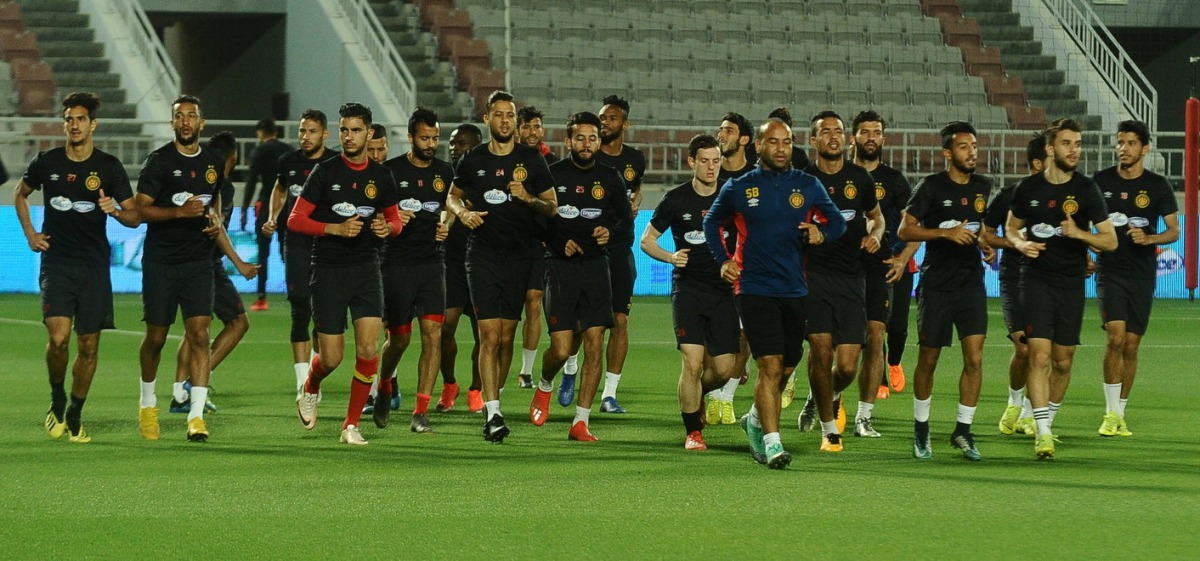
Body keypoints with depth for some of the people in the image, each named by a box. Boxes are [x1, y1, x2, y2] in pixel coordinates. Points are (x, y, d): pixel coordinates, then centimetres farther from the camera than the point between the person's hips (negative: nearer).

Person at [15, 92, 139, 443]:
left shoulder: (109, 166, 0)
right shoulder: (47, 162, 2)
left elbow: (134, 217, 2)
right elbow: (20, 195, 21)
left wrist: (115, 210, -20)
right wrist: (29, 234, 9)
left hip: (94, 266, 1)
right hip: (56, 263, -1)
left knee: (89, 345, 3)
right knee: (58, 338, -17)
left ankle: (75, 415, 19)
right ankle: (57, 399, 8)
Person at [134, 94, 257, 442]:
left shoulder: (214, 163, 10)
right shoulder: (159, 161, -5)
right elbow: (141, 210, -11)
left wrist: (237, 262, 20)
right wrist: (179, 211, -26)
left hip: (198, 263, 3)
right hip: (160, 263, -3)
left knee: (199, 335, -11)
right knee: (156, 337, 6)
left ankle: (196, 415, -15)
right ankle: (148, 404, 30)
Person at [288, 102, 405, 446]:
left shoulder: (381, 176, 5)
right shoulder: (325, 172, -4)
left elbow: (396, 220, 18)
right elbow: (295, 220, -5)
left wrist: (387, 227, -7)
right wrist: (336, 228, -18)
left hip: (366, 267, 2)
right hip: (329, 270, -2)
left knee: (368, 347, -12)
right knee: (331, 357, -2)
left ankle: (352, 424, 0)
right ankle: (311, 390, 34)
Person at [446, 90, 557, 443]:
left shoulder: (531, 160, 4)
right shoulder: (473, 160, 6)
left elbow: (552, 207, 8)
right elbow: (453, 196, 20)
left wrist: (529, 199, -13)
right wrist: (462, 212, -2)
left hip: (520, 255, 1)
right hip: (483, 254, -1)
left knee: (506, 337, 5)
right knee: (490, 335, -11)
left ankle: (494, 398, 23)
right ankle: (492, 413, -15)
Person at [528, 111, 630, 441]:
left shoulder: (610, 178, 8)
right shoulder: (553, 175, 1)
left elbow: (624, 217, 18)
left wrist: (609, 231, -3)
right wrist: (560, 243, -9)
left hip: (595, 264, 2)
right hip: (560, 265, -2)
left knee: (594, 342, -7)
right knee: (561, 349, -9)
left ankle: (581, 422, -2)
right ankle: (544, 386, 26)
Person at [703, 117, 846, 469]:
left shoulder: (808, 186, 6)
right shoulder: (739, 188, 3)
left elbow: (837, 221, 15)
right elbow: (712, 222, 17)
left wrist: (821, 232, -8)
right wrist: (723, 261, 4)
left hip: (795, 291, 3)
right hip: (755, 289, -3)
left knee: (784, 368, 11)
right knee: (771, 365, -15)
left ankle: (756, 420, 37)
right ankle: (772, 442, -15)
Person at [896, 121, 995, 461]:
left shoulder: (983, 187, 9)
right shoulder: (931, 187, -7)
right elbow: (905, 230, -11)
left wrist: (985, 244, 8)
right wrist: (946, 232, -21)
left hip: (971, 283, 3)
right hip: (936, 283, -3)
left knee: (974, 358, -8)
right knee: (928, 359, 6)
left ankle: (963, 430, 1)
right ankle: (921, 429, 22)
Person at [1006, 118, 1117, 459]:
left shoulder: (1086, 190, -1)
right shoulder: (1028, 189, 1)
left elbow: (1110, 240, 0)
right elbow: (1011, 227, 18)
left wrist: (1079, 234, -18)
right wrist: (1020, 243, -5)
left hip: (1072, 283, 1)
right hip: (1036, 280, -1)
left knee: (1063, 361, 8)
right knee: (1040, 355, -13)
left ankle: (1048, 421, 28)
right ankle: (1043, 434, -16)